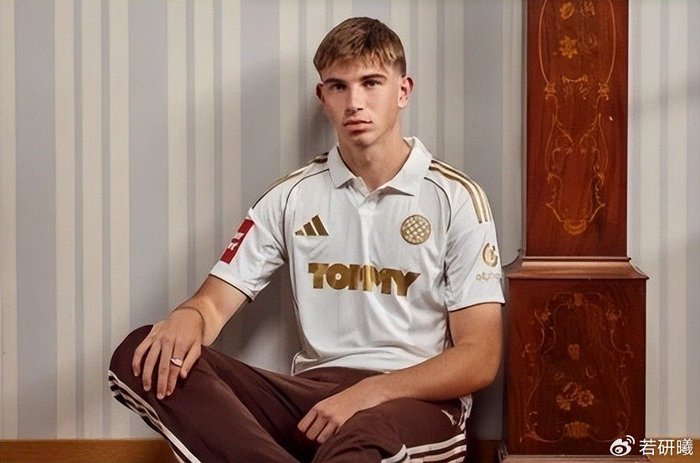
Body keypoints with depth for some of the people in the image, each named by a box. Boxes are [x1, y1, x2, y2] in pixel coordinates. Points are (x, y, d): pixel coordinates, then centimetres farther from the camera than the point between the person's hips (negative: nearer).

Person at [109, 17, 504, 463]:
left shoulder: (457, 198, 1)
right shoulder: (292, 196, 11)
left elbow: (479, 359, -4)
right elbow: (216, 301, 8)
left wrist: (371, 392, -19)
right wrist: (188, 318, -18)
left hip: (416, 398, -6)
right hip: (311, 394, 6)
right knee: (142, 356, -20)